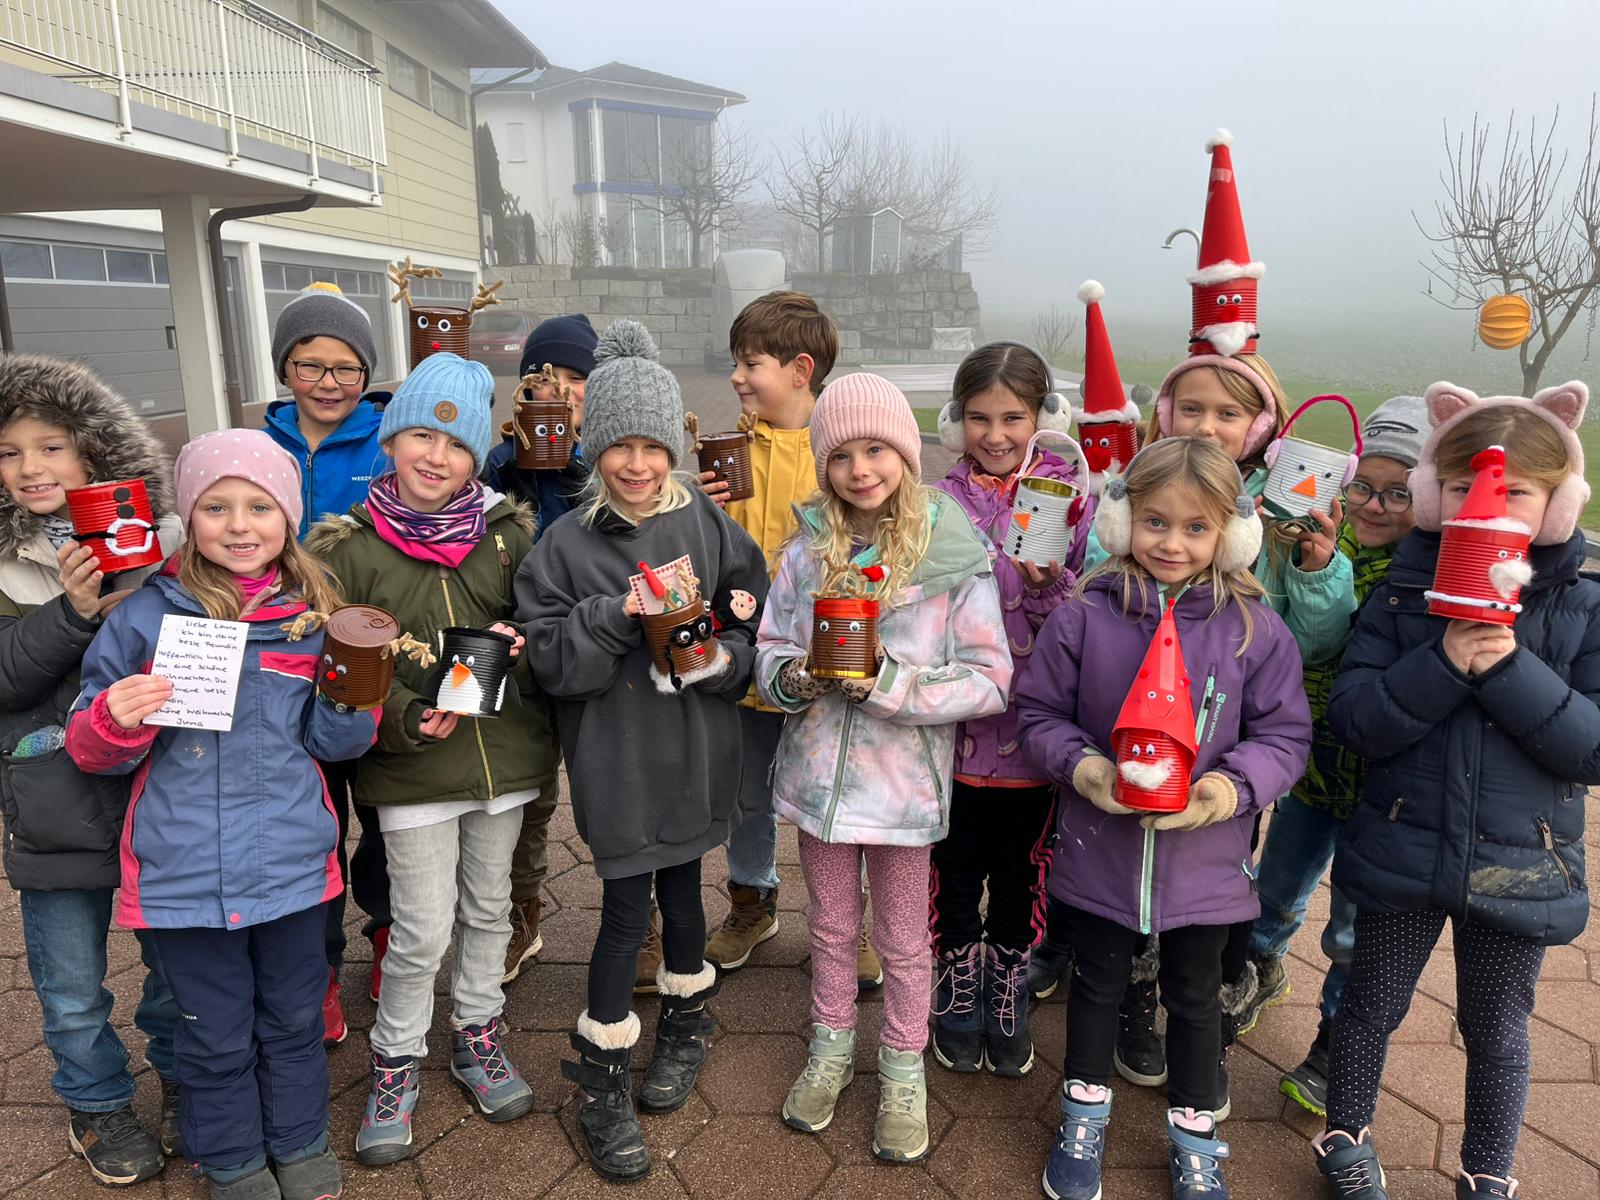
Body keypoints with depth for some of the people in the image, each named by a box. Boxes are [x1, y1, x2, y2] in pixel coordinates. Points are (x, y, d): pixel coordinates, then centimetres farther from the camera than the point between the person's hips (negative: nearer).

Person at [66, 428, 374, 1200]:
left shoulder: (315, 614, -2)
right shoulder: (144, 614, -6)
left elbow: (332, 740, 4)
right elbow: (94, 751, 1)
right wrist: (116, 720, -21)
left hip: (292, 863, 2)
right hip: (186, 870, -1)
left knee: (294, 1020, 19)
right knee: (216, 1036, 16)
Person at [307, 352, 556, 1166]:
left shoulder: (507, 529, 0)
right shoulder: (346, 548, -6)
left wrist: (521, 643, -15)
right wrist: (408, 719, -20)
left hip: (505, 754, 3)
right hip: (411, 765, -3)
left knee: (489, 909, 18)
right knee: (423, 930, 3)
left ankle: (478, 1038, 40)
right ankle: (396, 1062, 29)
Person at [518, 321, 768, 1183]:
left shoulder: (709, 528, -3)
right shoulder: (566, 545, -7)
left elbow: (755, 623, 1)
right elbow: (552, 660, -11)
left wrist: (718, 658, -19)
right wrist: (622, 610, -24)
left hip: (694, 749, 2)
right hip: (616, 757, -2)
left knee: (680, 888, 18)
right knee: (626, 911, 4)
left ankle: (684, 1029, 44)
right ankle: (601, 1083, 25)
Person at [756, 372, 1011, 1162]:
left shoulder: (953, 553, -14)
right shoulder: (807, 548, -4)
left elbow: (989, 681, -13)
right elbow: (769, 646, 4)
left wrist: (893, 682, -24)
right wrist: (792, 677, -18)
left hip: (903, 779, -3)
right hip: (818, 769, 3)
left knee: (902, 938, 16)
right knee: (831, 925, 22)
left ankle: (903, 1071, 39)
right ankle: (831, 1048, 45)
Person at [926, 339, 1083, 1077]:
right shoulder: (938, 504, -2)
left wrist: (1047, 589, -23)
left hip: (1031, 731, 0)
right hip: (954, 730, 0)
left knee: (1022, 878, 16)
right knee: (955, 877, 15)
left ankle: (1008, 1010, 39)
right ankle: (958, 1009, 37)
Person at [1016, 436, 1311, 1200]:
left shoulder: (1256, 630, -9)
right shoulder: (1082, 618, -12)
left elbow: (1284, 733, -2)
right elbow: (1038, 712, -2)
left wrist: (1234, 785, -19)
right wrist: (1078, 765, -20)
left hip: (1205, 858, 1)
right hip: (1100, 848, 0)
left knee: (1195, 995, 20)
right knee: (1096, 983, 20)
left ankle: (1194, 1136, 43)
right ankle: (1084, 1115, 44)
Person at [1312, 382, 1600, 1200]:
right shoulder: (1403, 594, -7)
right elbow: (1351, 718, -15)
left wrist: (1510, 670, -26)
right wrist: (1443, 663, -28)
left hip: (1519, 867, 1)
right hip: (1400, 850, 0)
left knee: (1496, 1032, 19)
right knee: (1371, 1006, 18)